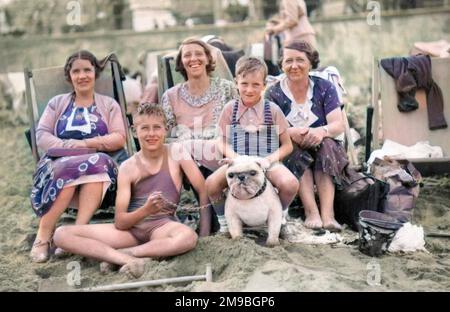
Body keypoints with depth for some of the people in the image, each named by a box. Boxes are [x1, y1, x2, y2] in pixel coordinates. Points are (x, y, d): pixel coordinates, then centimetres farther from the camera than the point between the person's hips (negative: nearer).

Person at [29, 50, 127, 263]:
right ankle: (43, 236, -31)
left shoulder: (109, 105, 19)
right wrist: (77, 147, -11)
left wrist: (86, 143, -11)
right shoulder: (57, 103, 20)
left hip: (99, 166, 0)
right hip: (58, 163, 0)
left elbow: (119, 139, 4)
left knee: (97, 163, -37)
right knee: (67, 169, -36)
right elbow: (42, 137, 5)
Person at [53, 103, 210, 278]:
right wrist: (146, 210, -24)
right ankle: (128, 260, -32)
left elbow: (203, 189, -1)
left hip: (162, 225, -2)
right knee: (61, 234, -15)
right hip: (131, 227, 2)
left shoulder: (175, 152, 1)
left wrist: (205, 233, -10)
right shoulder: (127, 167, 2)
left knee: (189, 237, -40)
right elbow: (119, 222, -4)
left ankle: (120, 254, -24)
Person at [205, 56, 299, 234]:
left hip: (267, 162, -1)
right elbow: (223, 142, 9)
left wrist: (269, 160, -12)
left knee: (290, 184, -30)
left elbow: (287, 145, 5)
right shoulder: (230, 109, 5)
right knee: (211, 184, -27)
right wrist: (235, 158, -11)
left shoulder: (273, 110, 2)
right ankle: (224, 222, 2)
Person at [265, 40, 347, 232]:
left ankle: (327, 213, -41)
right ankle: (311, 211, -41)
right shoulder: (273, 94, 2)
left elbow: (338, 125, -8)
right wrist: (291, 133, -32)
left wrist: (322, 131, -32)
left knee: (326, 144, -31)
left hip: (324, 152, 1)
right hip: (289, 155, 0)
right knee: (293, 148, -32)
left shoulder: (324, 88, 3)